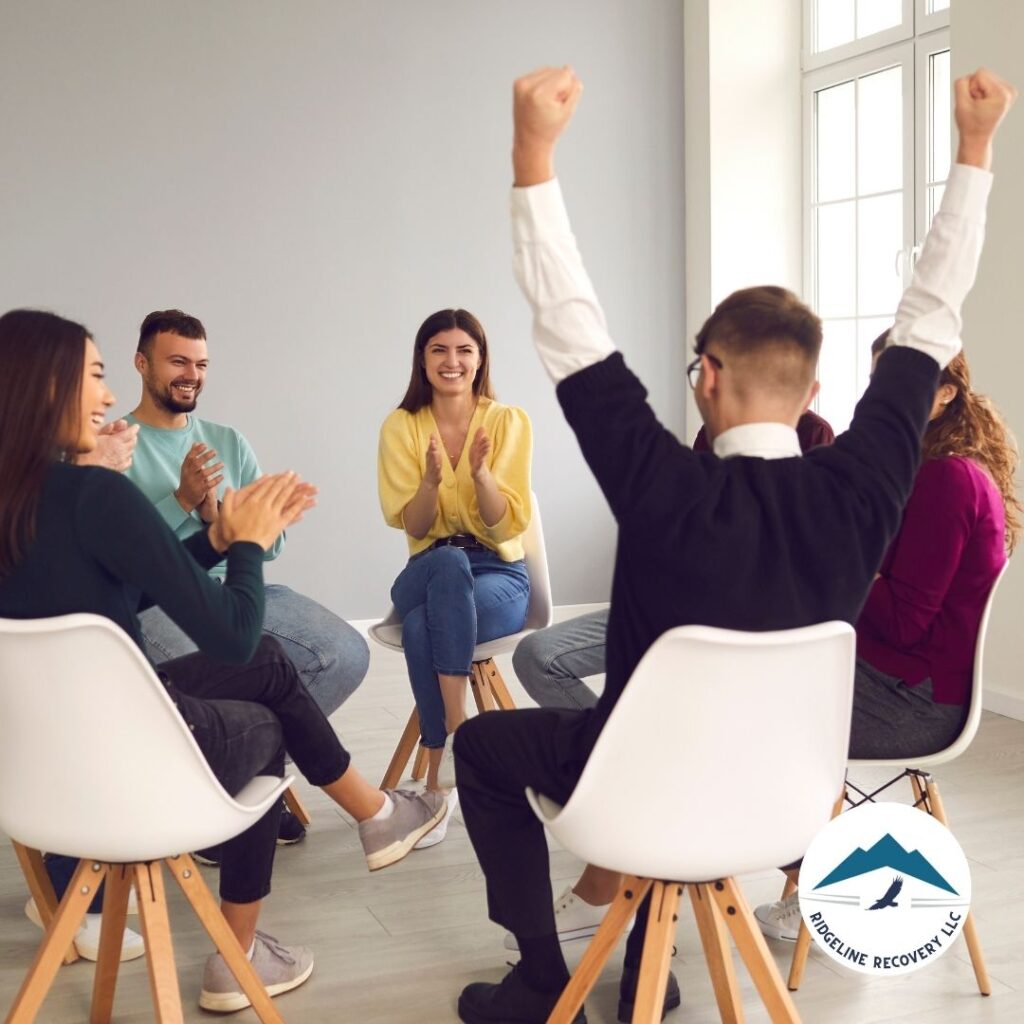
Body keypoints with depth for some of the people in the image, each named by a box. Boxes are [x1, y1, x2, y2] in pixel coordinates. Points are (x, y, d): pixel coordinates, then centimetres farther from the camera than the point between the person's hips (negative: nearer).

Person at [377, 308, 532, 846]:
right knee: (450, 561, -38)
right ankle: (459, 734, -35)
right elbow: (412, 526, -3)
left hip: (498, 573, -1)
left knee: (423, 628, -34)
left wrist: (481, 473, -24)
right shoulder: (401, 426, 2)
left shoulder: (509, 421, -1)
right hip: (428, 571, 1)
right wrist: (432, 479, -22)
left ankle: (439, 779, -26)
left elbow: (509, 525, -7)